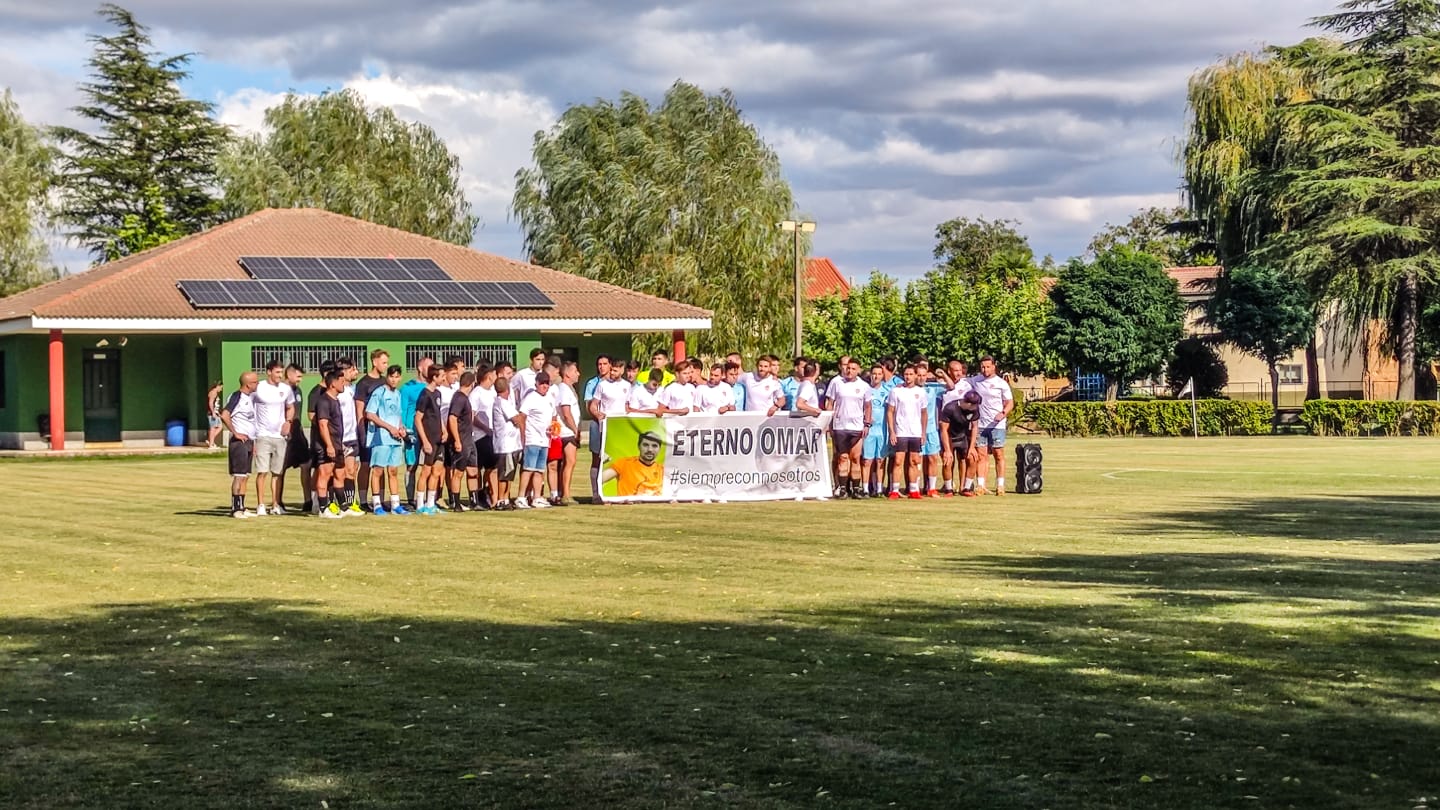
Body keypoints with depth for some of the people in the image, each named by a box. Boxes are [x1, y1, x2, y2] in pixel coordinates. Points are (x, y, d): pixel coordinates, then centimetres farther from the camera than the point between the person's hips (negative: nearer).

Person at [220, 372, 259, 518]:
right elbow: (224, 415, -25)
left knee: (245, 476, 10)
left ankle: (241, 508, 14)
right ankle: (235, 509, -6)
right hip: (239, 441, -9)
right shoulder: (237, 396, -13)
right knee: (239, 475, -8)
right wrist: (235, 433, -19)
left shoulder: (250, 397, 15)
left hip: (248, 441, 9)